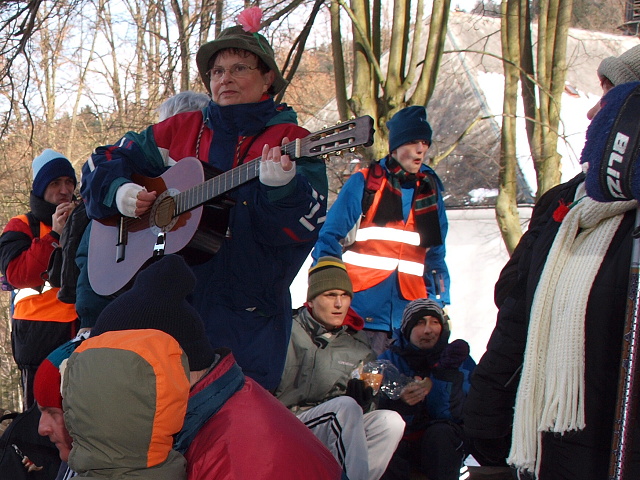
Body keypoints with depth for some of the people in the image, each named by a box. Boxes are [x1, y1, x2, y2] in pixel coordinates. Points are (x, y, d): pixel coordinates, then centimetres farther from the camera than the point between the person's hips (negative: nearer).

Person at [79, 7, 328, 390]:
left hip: (248, 313, -3)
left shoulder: (293, 142, 0)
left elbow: (308, 224, -15)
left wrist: (281, 186, -35)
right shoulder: (180, 131, 12)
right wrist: (119, 192, -3)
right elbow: (104, 161, 18)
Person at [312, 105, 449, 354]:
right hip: (362, 309, -4)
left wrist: (440, 302, 11)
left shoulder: (430, 189, 15)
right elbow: (330, 238, 1)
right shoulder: (365, 181, 2)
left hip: (409, 307, 4)